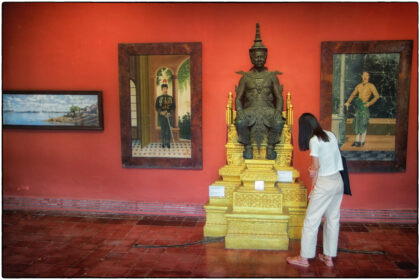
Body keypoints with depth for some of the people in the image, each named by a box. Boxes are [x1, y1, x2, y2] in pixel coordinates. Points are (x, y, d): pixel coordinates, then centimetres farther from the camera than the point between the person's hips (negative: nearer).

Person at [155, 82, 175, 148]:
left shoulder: (171, 98, 6)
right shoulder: (159, 98, 4)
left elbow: (173, 107, 2)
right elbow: (157, 107, -1)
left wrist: (169, 113, -14)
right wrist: (161, 112, -19)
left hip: (169, 115, 0)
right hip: (161, 116, 0)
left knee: (168, 129, 0)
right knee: (163, 129, 3)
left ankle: (168, 143, 6)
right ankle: (163, 143, 11)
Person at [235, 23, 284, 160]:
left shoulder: (272, 76, 14)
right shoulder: (245, 77, 13)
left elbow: (279, 97, 8)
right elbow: (238, 98, 7)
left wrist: (278, 111, -12)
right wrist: (239, 111, -13)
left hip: (268, 109, 0)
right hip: (250, 109, 0)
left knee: (279, 122, -33)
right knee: (240, 122, -34)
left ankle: (270, 147, -11)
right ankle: (247, 147, -11)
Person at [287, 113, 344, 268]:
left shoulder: (314, 140, -14)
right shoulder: (330, 135, 7)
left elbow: (316, 168, -12)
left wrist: (313, 186, -1)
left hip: (325, 184, -8)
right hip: (338, 181, 8)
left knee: (311, 221, 2)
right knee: (333, 220, 13)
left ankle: (304, 258, 11)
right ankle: (329, 256, 23)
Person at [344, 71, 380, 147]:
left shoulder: (371, 86, 1)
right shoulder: (358, 86, 15)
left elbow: (377, 96, -3)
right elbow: (353, 95, 17)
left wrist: (370, 103, -14)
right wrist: (348, 102, 2)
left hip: (364, 105, -5)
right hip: (358, 105, 5)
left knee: (363, 123, -6)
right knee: (357, 123, 7)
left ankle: (362, 141, 0)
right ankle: (357, 140, 15)